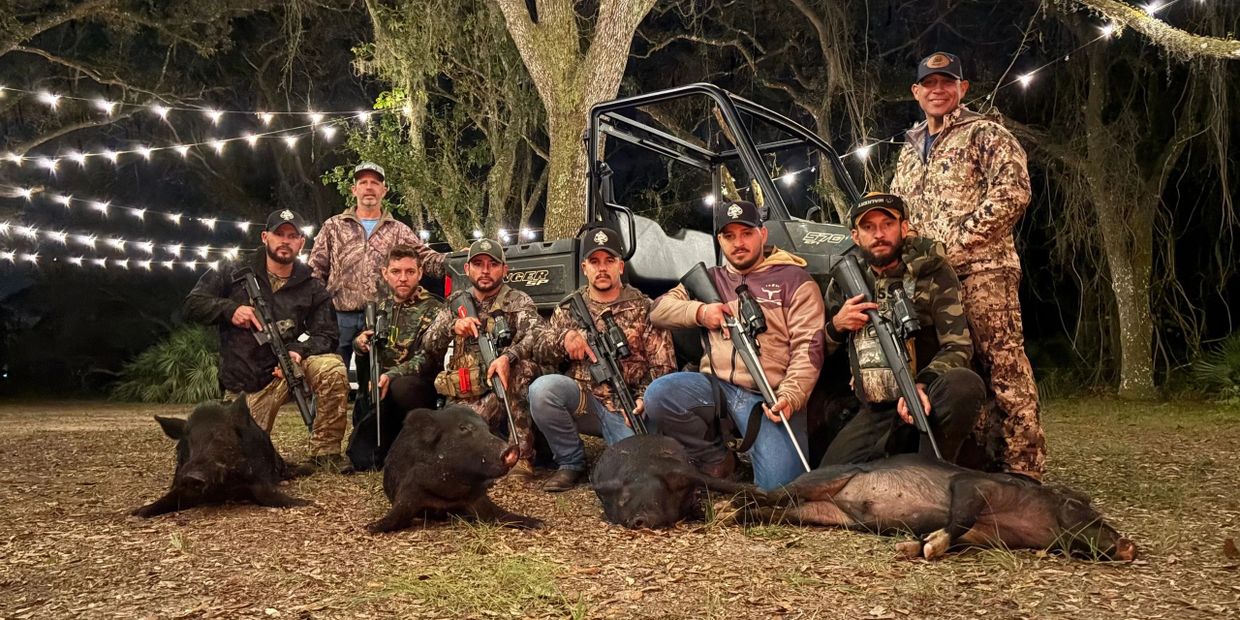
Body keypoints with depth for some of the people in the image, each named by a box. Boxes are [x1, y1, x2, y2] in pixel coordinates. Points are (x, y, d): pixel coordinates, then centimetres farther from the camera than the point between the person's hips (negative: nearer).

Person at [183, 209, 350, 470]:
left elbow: (325, 335, -3)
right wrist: (230, 309, -17)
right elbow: (193, 304, 2)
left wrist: (300, 351, -24)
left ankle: (325, 450, -15)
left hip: (286, 369, 1)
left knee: (333, 369, -30)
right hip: (243, 383, 0)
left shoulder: (312, 288, 3)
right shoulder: (235, 272, 2)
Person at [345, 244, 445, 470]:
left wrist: (392, 376, -34)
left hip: (419, 387, -4)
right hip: (382, 392, 4)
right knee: (361, 458, -14)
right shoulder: (379, 303, 8)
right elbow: (363, 346, 19)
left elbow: (427, 359, -19)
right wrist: (360, 342, -6)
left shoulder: (433, 309, -9)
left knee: (401, 387, -39)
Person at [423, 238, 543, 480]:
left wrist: (507, 357, -40)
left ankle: (521, 457, -30)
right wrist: (453, 327, -16)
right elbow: (430, 347, 6)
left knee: (522, 366, -35)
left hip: (506, 390, -1)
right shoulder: (456, 302, 12)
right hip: (465, 397, 1)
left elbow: (537, 335, -19)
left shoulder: (518, 302, 1)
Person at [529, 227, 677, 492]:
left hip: (627, 409, -2)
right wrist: (564, 337, -14)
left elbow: (663, 368, 1)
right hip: (583, 402, 3)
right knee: (542, 388, -30)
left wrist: (645, 399, -18)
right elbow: (540, 353, 7)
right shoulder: (569, 307, 11)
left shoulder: (644, 308, 3)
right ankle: (571, 462, -7)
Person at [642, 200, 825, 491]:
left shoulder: (795, 280, 5)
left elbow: (808, 347, -4)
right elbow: (658, 309, 16)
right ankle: (716, 460, -3)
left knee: (779, 487, -25)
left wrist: (790, 396, -19)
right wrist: (699, 311, -3)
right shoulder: (710, 279, 20)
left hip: (768, 399, -4)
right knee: (658, 394, -26)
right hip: (717, 388, 4)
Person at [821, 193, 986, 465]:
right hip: (875, 413, 3)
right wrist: (836, 326, -8)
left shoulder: (930, 269, -4)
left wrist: (923, 385, -30)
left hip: (925, 401, -3)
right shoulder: (844, 281, 6)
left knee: (964, 385, -36)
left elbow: (958, 346, -11)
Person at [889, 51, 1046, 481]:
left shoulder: (984, 134, 3)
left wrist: (956, 242, -13)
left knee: (1005, 363, -9)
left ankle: (1024, 465, -8)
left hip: (983, 268, -6)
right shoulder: (910, 150, 23)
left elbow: (1013, 192, -11)